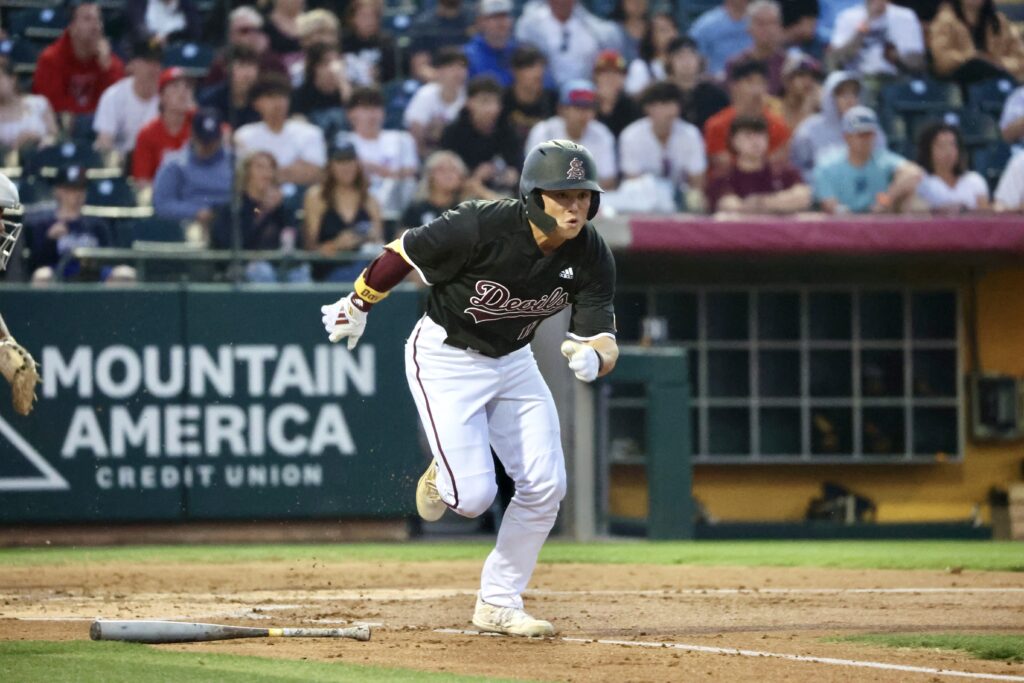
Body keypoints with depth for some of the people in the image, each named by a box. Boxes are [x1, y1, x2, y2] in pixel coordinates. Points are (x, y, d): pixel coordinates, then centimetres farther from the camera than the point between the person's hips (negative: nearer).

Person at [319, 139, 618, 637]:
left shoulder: (591, 256, -15)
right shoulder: (482, 227, -30)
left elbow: (602, 337, -15)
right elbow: (405, 252, -15)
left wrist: (592, 357, -40)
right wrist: (358, 306, 0)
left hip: (513, 361, 5)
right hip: (444, 358, -5)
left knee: (545, 486, -4)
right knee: (474, 496, -14)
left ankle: (498, 605, 12)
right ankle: (443, 477, 24)